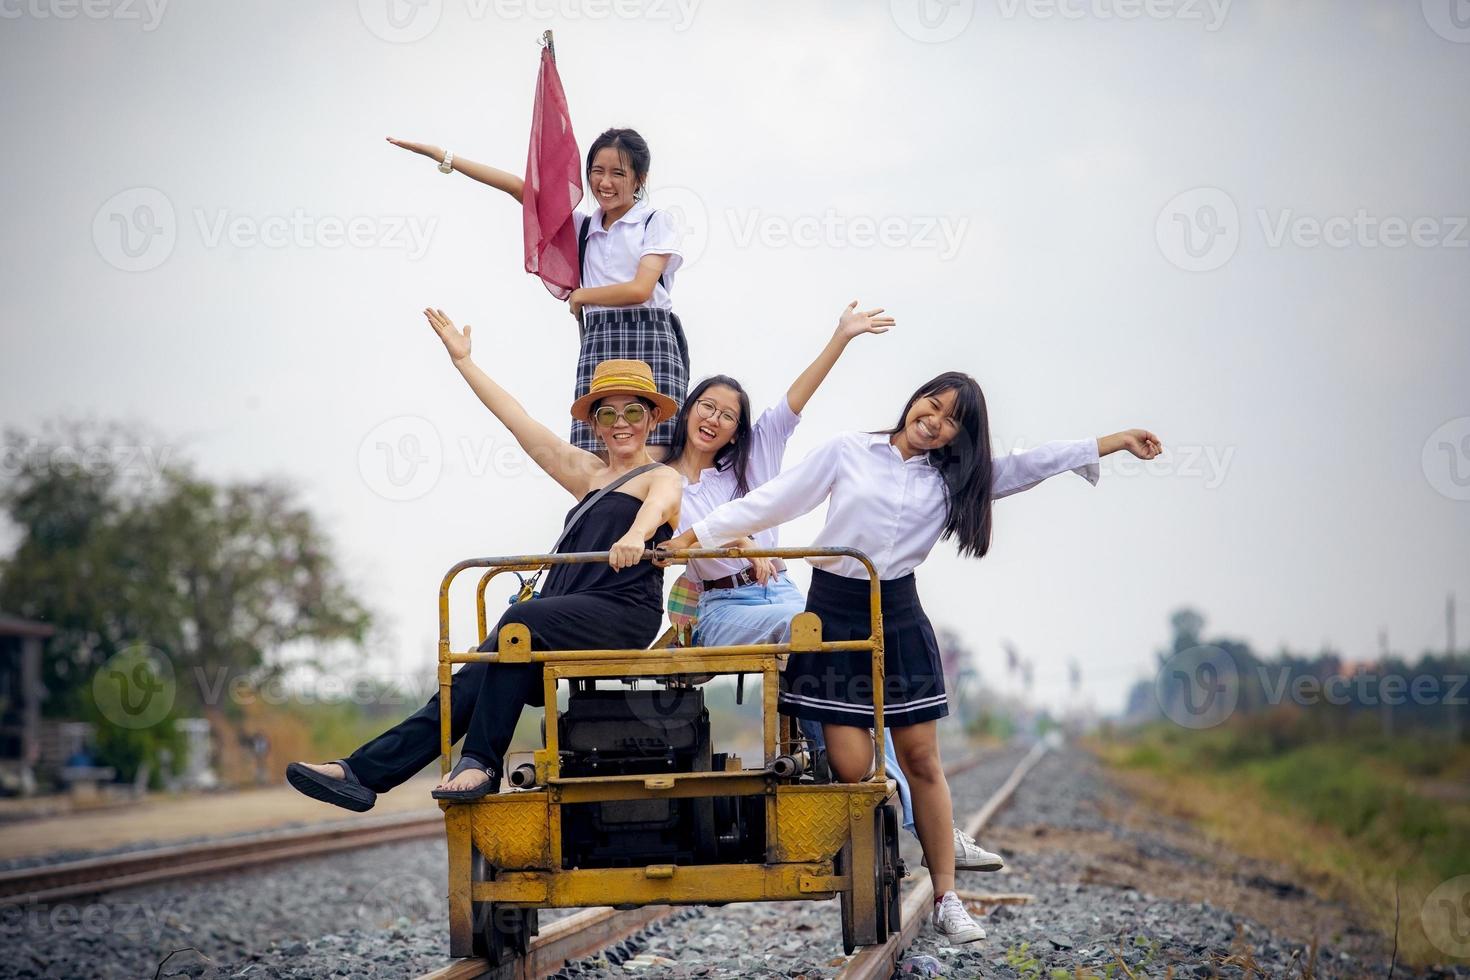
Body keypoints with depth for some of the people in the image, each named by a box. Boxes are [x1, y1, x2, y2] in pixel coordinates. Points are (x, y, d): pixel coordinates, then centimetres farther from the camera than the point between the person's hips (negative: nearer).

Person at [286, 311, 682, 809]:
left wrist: (635, 535, -44)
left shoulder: (661, 477, 6)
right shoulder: (588, 474, 26)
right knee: (474, 679, -16)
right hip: (569, 611, 6)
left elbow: (658, 505, -19)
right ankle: (363, 772, -28)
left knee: (522, 619, -34)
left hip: (623, 614, -6)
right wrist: (463, 360, 26)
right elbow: (518, 421, 27)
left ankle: (480, 763, -34)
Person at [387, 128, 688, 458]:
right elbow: (519, 187, 17)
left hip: (649, 343, -4)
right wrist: (442, 156, 15)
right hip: (597, 343, 4)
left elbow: (640, 289, -6)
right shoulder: (583, 226, 21)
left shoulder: (658, 222, 7)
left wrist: (579, 296, 8)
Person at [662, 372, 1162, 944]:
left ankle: (946, 898, 7)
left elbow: (1032, 465, 9)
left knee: (921, 760, 2)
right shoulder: (848, 452, 1)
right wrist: (695, 536, 0)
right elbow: (772, 503, 2)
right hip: (833, 614, -3)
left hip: (899, 620, 3)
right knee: (852, 767, -10)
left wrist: (1118, 441, 6)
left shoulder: (953, 481, 10)